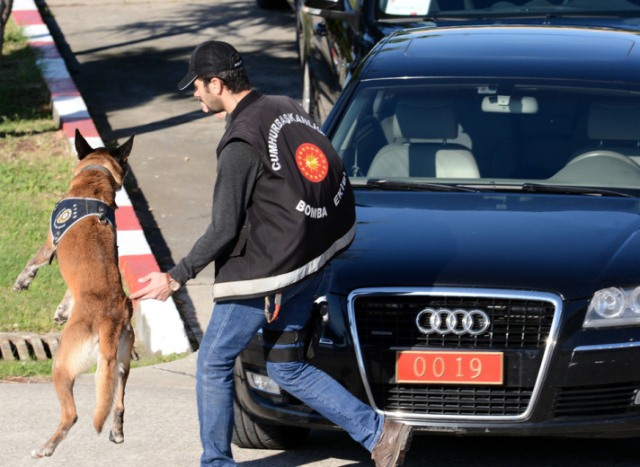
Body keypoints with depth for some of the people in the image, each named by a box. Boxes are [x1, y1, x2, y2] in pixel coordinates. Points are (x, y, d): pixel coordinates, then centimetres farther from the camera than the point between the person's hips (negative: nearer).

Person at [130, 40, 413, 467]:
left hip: (265, 275, -9)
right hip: (313, 265, 9)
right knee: (286, 368, 16)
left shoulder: (241, 143, -18)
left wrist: (175, 278, -10)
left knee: (214, 364, 7)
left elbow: (224, 230, -18)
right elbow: (333, 179, 14)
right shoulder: (288, 109, 6)